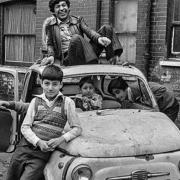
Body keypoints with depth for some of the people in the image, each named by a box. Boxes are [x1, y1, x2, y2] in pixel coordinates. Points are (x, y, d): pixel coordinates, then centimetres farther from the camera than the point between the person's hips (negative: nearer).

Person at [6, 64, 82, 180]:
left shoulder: (67, 103, 1)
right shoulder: (36, 101, 7)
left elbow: (77, 129, 1)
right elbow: (25, 127, 2)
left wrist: (62, 139, -16)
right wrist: (38, 142, -14)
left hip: (42, 154, -3)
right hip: (24, 149, 3)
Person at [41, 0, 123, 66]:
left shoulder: (78, 20, 19)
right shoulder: (50, 24, 14)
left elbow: (88, 31, 2)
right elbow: (50, 44, 15)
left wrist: (99, 38, -20)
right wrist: (51, 56, -7)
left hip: (86, 53, 4)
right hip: (68, 58, -4)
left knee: (107, 28, -7)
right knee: (76, 38, -36)